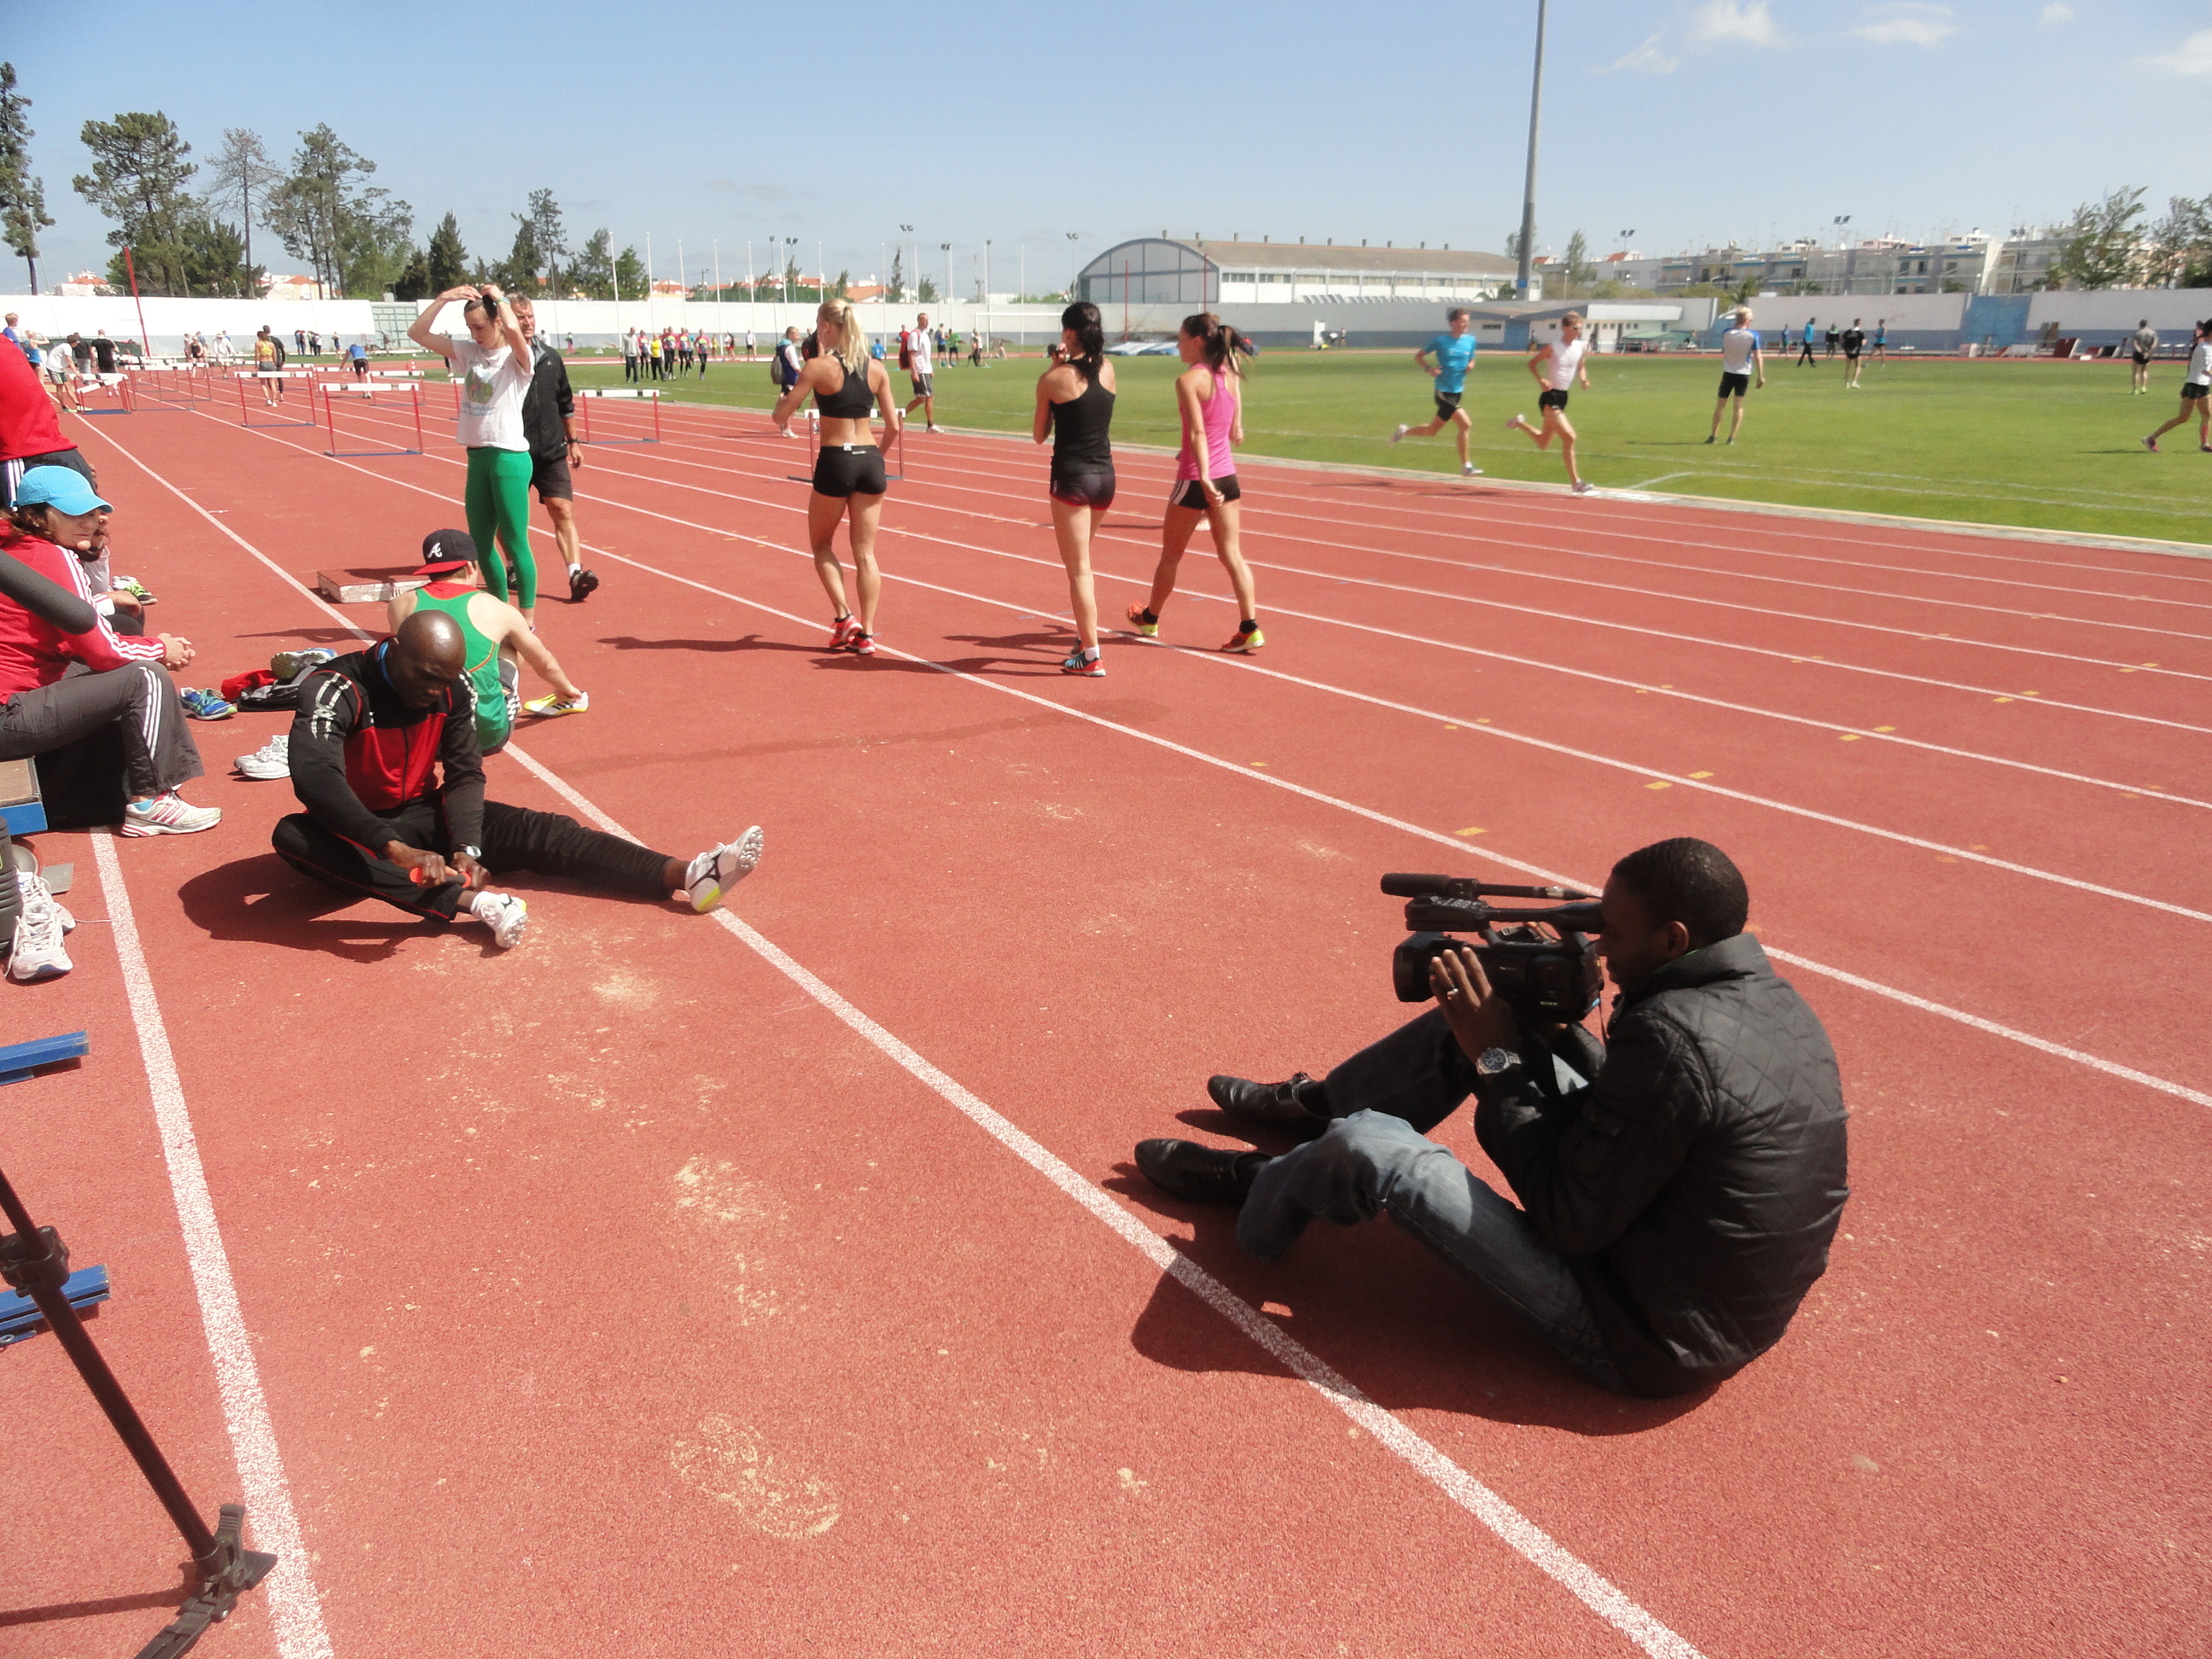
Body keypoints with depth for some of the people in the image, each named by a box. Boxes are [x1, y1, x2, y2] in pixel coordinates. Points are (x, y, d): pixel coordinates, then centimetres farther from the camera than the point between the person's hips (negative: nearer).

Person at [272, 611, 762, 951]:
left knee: (537, 829, -17)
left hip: (424, 814, 4)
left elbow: (464, 774, -7)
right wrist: (395, 849, -53)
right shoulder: (336, 688, -25)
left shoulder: (451, 688, -7)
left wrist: (467, 848, -27)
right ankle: (473, 902, -55)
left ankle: (685, 875, -32)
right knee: (292, 835, -38)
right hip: (357, 831, -4)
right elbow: (314, 778, -41)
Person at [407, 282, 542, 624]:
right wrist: (445, 298, -1)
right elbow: (417, 333, 10)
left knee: (515, 542, -5)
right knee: (480, 542, 11)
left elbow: (514, 330, -29)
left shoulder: (516, 357, -7)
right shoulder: (468, 352, 12)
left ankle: (528, 620, 3)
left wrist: (499, 298, -11)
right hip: (477, 457, 7)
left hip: (509, 457, -7)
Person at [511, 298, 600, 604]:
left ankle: (576, 573, -17)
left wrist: (573, 442, 17)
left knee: (563, 511, -9)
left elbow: (566, 404, 17)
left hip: (551, 453, 2)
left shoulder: (550, 357, 9)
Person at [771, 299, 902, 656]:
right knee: (865, 552, 8)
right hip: (869, 460, 4)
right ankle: (866, 633, 6)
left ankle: (844, 618, 4)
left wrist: (783, 401, 16)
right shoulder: (876, 369, 4)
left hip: (835, 462, -4)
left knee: (821, 545, 16)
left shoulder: (819, 367, -8)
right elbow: (893, 426, 5)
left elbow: (780, 415, -7)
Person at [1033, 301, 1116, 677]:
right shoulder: (1107, 368, 3)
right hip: (1105, 475, 6)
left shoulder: (1053, 379, -11)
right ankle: (1084, 637, 31)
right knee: (1081, 563, 23)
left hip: (1072, 477, -6)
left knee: (1079, 570, -1)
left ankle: (1091, 657, -1)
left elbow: (1040, 434, 1)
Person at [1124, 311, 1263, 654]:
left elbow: (1198, 433, -23)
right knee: (1231, 553, 5)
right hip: (1227, 476, 6)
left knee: (1170, 555, 11)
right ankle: (1250, 628, -2)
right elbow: (1236, 433, 11)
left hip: (1196, 479, -6)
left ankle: (1149, 619, 28)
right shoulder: (1230, 375, 6)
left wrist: (1204, 478, -29)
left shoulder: (1188, 380, -14)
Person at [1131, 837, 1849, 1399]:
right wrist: (1557, 1020, -3)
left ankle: (1251, 1189, 20)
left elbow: (1570, 1220, -23)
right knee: (1477, 1018, 9)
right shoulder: (1767, 996, -1)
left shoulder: (1672, 1039, -31)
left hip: (1648, 1345, -9)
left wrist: (1497, 1060, -17)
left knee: (1366, 1147, -15)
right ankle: (1314, 1106, 31)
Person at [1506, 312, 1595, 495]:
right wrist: (1541, 380, -22)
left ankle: (1520, 423, 44)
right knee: (1569, 436, -20)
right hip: (1550, 397, -8)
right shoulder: (1553, 347, -13)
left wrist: (1584, 378, -1)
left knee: (1543, 444, 21)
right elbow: (1532, 363, -4)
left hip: (1562, 397, 8)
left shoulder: (1581, 347, 5)